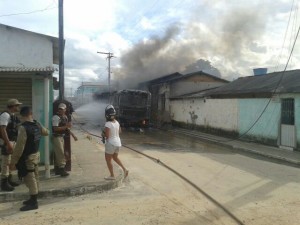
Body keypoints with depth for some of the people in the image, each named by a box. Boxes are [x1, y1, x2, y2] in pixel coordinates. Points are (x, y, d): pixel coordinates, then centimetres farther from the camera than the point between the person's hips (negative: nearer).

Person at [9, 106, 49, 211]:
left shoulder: (23, 127, -23)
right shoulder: (37, 125, -1)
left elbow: (19, 147, -23)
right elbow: (46, 132, 21)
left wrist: (13, 161, -16)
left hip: (27, 158, -8)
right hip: (36, 155, 8)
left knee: (30, 180, 1)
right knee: (34, 178, 17)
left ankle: (33, 203, 10)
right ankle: (33, 199, 30)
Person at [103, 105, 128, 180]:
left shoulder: (108, 124, -21)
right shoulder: (117, 122, 1)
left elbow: (107, 136, -21)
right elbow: (119, 131, 15)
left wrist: (104, 131, -3)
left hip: (111, 144, -7)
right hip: (118, 142, 7)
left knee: (108, 159, 10)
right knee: (115, 158, 25)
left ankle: (112, 175, 17)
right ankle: (124, 169, 13)